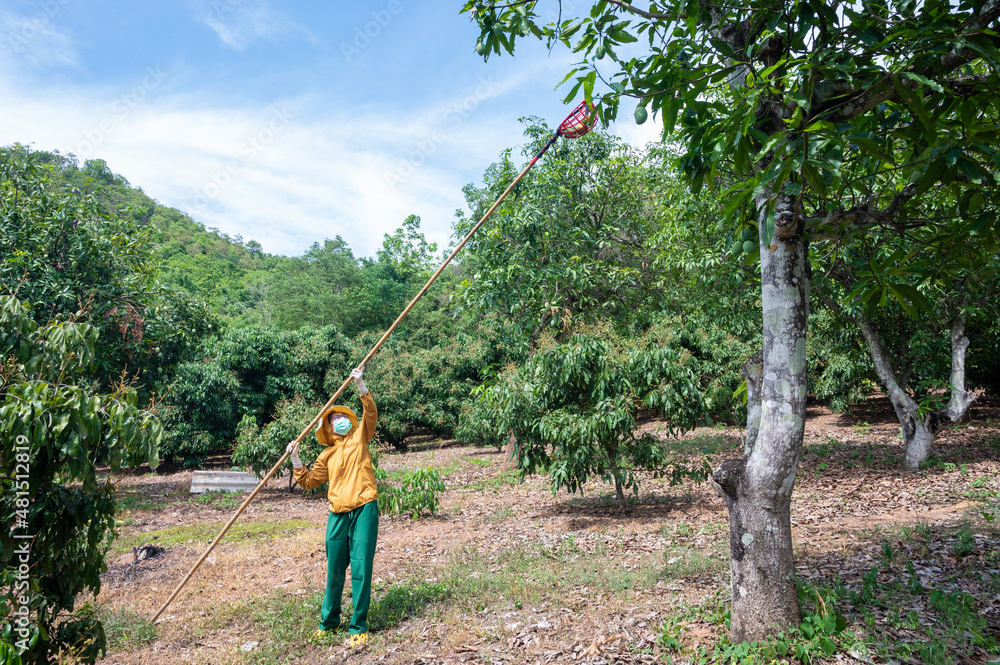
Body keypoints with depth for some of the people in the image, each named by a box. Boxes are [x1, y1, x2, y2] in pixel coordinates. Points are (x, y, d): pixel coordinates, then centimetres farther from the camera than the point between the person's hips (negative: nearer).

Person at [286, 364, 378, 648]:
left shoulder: (360, 438, 9)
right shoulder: (328, 455, 16)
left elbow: (371, 413, -6)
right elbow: (309, 481, 17)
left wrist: (360, 385, -16)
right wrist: (295, 461, 4)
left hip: (364, 509, -3)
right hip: (338, 513, 3)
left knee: (361, 567, -3)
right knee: (334, 569, 9)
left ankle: (358, 627, 9)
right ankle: (329, 621, 29)